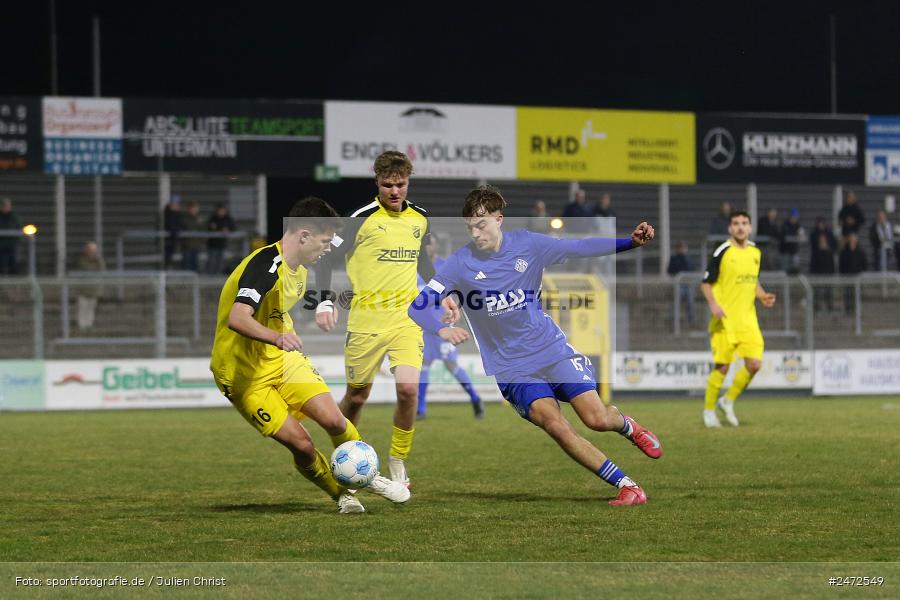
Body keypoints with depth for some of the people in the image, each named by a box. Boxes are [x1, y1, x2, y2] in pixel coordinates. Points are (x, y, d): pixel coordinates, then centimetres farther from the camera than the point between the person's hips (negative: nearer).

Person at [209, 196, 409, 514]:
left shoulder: (298, 267, 5)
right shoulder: (264, 266, -26)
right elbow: (237, 318, -41)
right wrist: (277, 337, -57)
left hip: (282, 358, 7)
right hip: (243, 374, -7)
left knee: (333, 420, -9)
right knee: (301, 444, -13)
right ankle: (341, 495, 11)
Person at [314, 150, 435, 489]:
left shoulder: (420, 219, 8)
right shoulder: (361, 219, -7)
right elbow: (327, 259, -1)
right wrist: (325, 301, -13)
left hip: (407, 319, 2)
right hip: (365, 321, -2)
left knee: (408, 388, -17)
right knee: (357, 396, 7)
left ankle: (398, 460, 3)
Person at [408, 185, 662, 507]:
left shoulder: (527, 244, -5)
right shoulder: (461, 263, -9)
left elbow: (580, 247, 1)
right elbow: (418, 306, -10)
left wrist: (631, 242, -11)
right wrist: (442, 329, -31)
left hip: (552, 347, 1)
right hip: (512, 368, -1)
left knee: (597, 419, -13)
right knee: (555, 425, -22)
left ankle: (627, 426, 27)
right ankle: (627, 486, -12)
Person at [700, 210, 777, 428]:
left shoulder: (755, 252, 10)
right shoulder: (723, 251, -7)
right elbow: (706, 283, -5)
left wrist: (762, 296, 4)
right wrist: (713, 304, -20)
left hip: (748, 318, 5)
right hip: (724, 319, -5)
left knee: (754, 364, -5)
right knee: (723, 366, -4)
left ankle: (728, 401, 16)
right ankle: (709, 410, 14)